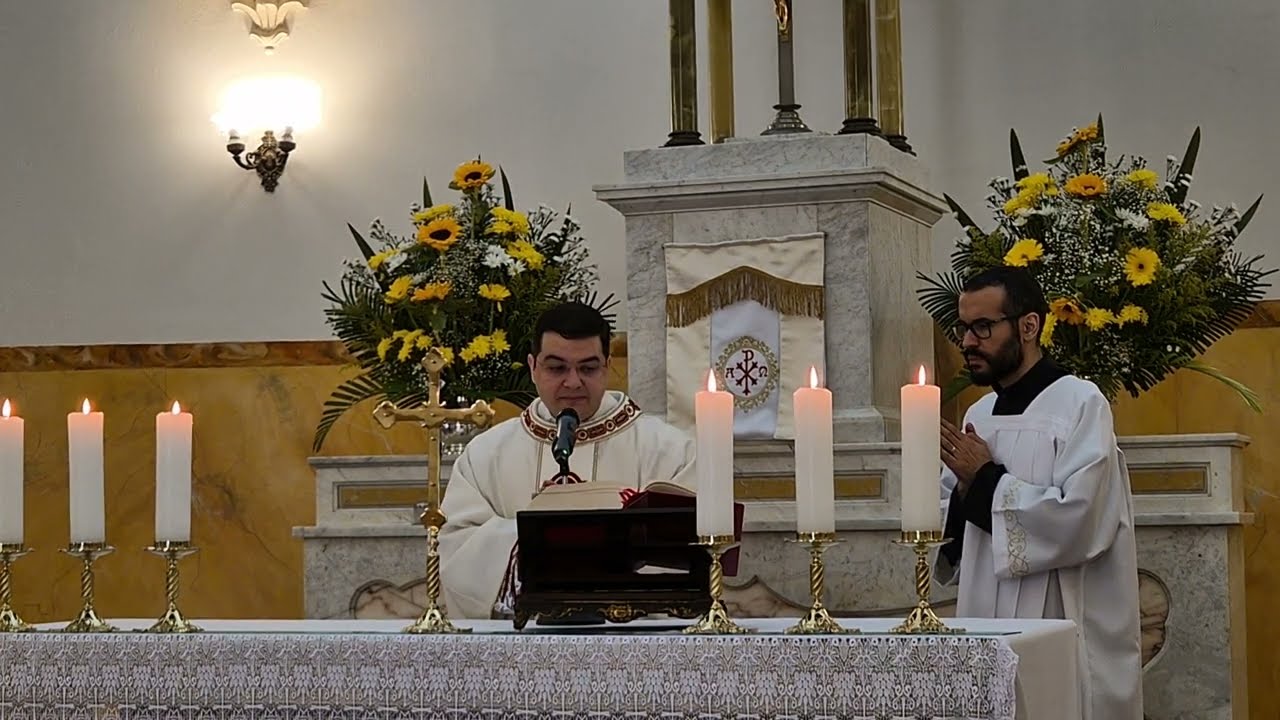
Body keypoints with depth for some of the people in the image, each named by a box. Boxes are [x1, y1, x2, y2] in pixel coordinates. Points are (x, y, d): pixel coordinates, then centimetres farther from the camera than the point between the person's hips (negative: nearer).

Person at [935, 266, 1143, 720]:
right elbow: (948, 514, 14)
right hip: (990, 636, 7)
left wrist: (986, 481, -13)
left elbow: (1078, 521, -21)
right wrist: (963, 499, -8)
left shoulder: (1080, 404, -10)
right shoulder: (978, 415, 12)